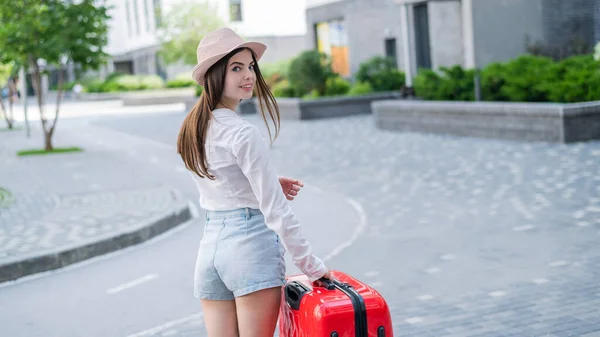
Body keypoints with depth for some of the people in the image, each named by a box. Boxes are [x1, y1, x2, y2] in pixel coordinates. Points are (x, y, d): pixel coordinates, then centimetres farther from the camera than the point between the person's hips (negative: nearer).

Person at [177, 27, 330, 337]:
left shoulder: (191, 129, 9)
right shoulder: (243, 133, -15)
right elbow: (275, 209, -17)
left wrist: (271, 184, 9)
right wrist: (310, 265, -10)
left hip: (209, 244, 7)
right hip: (252, 244, -7)